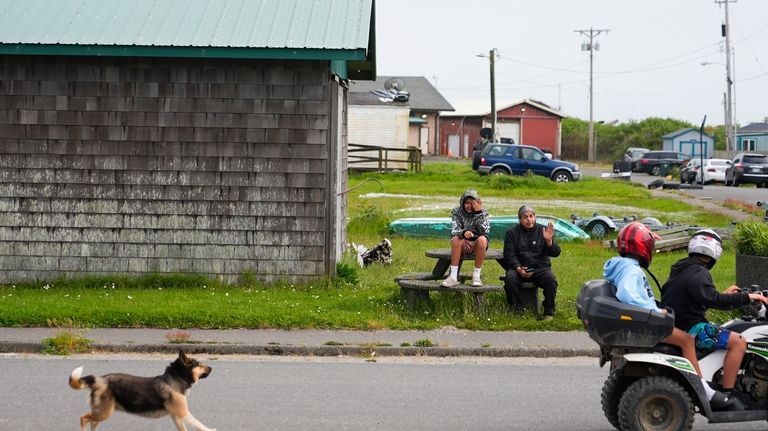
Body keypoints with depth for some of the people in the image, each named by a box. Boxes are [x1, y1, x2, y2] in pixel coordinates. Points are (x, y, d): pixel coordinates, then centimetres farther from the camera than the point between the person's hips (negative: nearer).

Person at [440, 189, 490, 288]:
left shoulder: (483, 212, -4)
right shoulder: (456, 212, -3)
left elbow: (485, 231, -19)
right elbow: (454, 230, -17)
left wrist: (479, 212, -25)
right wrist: (463, 233, -40)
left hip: (477, 245, 0)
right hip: (463, 245, 0)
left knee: (482, 239, -34)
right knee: (456, 239, -33)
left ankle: (476, 275, -26)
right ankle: (453, 277, -35)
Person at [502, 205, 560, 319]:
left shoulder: (543, 231, 8)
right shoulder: (511, 232, 9)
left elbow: (556, 253, 2)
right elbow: (509, 254, 0)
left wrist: (549, 241, -20)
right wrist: (518, 269, -18)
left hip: (540, 268, 0)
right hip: (519, 268, 0)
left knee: (550, 279, -31)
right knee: (510, 278, -32)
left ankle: (549, 312, -13)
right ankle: (517, 309, -14)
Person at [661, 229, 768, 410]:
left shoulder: (681, 270, 14)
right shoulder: (698, 273, -17)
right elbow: (711, 299, -33)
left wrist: (723, 294, 26)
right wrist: (746, 297, -27)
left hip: (676, 325, 11)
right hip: (690, 330, -11)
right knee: (738, 342, -18)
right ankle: (725, 395, -18)